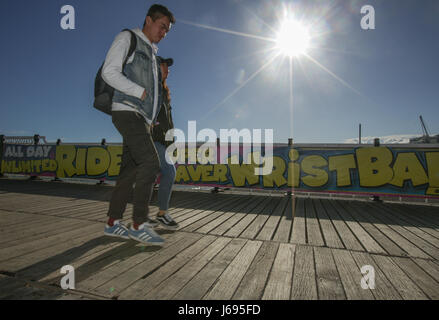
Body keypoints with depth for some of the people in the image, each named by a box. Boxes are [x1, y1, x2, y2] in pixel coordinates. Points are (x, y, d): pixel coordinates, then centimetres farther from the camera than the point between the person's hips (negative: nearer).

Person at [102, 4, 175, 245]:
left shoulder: (152, 54, 27)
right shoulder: (127, 38, 6)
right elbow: (109, 72, -6)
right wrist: (142, 92, -13)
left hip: (143, 117, 8)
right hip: (127, 112, -8)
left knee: (130, 170, 3)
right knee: (150, 162, -21)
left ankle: (113, 223, 10)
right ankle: (139, 224, -15)